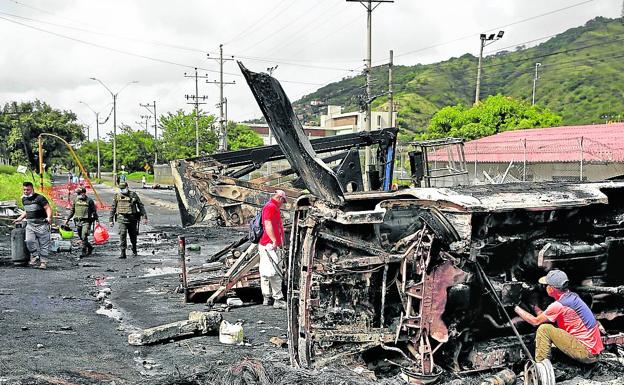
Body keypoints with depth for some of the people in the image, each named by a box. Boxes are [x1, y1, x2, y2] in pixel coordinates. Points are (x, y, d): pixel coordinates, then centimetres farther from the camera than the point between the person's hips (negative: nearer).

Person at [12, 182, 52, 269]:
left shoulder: (39, 198, -10)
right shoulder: (24, 199, 13)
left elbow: (48, 208, -16)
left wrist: (49, 217, -33)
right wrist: (20, 218, 23)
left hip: (41, 224, -5)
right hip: (30, 224, 5)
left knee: (43, 244, -2)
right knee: (29, 241, -14)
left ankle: (43, 261, 6)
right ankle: (35, 256, 4)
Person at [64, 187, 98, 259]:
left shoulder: (89, 200, -2)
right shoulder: (76, 200, 12)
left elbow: (94, 211, 1)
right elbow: (72, 210, 19)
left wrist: (97, 219, -4)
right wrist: (67, 219, 15)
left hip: (86, 221, -5)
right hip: (78, 221, 5)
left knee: (84, 237, -13)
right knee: (81, 237, 9)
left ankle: (83, 252, -7)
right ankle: (90, 248, 28)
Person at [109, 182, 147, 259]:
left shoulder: (133, 195, 0)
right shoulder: (117, 196, 4)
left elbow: (141, 206, 2)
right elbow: (113, 209, 11)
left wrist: (144, 217, -5)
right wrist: (111, 220, 9)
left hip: (132, 218, 0)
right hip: (122, 219, 0)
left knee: (133, 235, 11)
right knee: (122, 234, -14)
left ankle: (134, 250, 37)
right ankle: (123, 253, -12)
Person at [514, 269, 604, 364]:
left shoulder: (559, 305, -18)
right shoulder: (573, 296, 8)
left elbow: (535, 321, -5)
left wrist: (517, 308, 6)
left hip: (586, 353, -9)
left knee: (544, 329, -10)